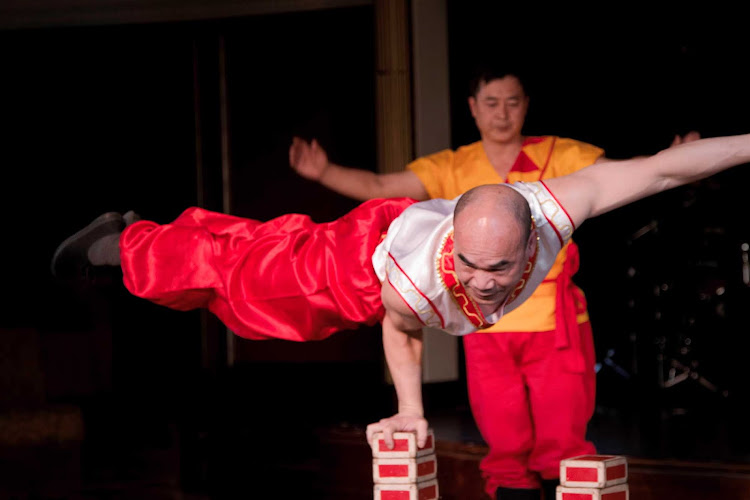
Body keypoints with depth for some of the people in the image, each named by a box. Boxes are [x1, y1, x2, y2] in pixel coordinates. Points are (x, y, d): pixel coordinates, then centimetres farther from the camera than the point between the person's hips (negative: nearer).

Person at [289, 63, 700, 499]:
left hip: (556, 329, -2)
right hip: (488, 334, 2)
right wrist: (325, 172, -12)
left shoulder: (559, 156, 1)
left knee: (562, 452, -1)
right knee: (507, 454, 7)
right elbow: (378, 188, 2)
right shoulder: (451, 169, 7)